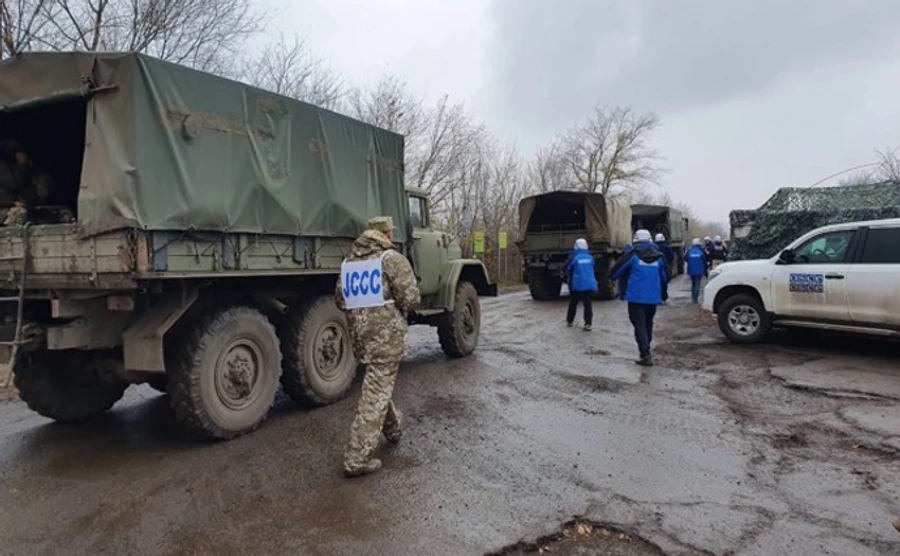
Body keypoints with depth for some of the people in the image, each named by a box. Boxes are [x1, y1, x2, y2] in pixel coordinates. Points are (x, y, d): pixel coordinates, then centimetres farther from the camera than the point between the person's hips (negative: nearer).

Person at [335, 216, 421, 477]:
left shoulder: (349, 262, 11)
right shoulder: (392, 259, -10)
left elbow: (341, 299, 13)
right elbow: (411, 298, -15)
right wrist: (396, 309, 5)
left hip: (360, 335, 7)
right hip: (387, 335, -7)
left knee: (378, 384, 25)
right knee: (375, 395, -3)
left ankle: (393, 428, 43)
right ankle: (357, 458, -1)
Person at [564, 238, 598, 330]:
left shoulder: (574, 257, -9)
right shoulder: (590, 257, 3)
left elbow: (567, 270, 0)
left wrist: (571, 275, 20)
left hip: (577, 285, -2)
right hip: (589, 285, 2)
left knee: (573, 303, 14)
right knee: (587, 304, 3)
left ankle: (569, 321, 27)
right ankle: (588, 324, -6)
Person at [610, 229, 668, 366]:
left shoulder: (633, 255, -6)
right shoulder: (659, 257, 6)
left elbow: (616, 271, -1)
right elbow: (665, 277, 18)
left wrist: (613, 277, 21)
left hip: (636, 297, -4)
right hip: (653, 297, 4)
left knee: (639, 325, -2)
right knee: (648, 324, 19)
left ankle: (646, 355, -12)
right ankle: (646, 351, 29)